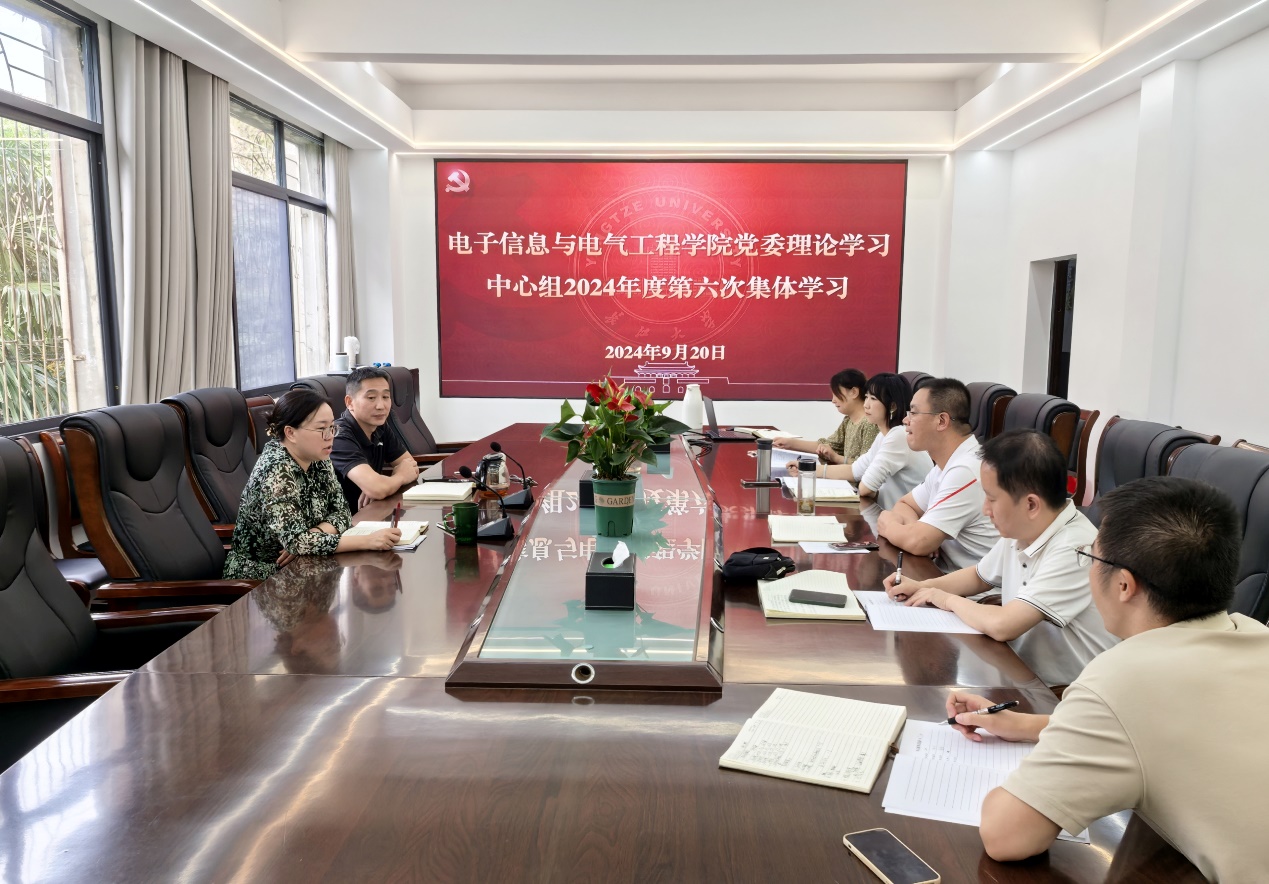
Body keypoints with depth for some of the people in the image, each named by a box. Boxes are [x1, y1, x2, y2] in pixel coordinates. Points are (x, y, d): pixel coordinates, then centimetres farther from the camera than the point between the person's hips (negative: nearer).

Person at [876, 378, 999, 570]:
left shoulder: (966, 470, -22)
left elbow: (918, 543, -25)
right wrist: (916, 529, -7)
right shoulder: (949, 462, 7)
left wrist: (887, 525, -4)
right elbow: (904, 505, 16)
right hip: (954, 575, 8)